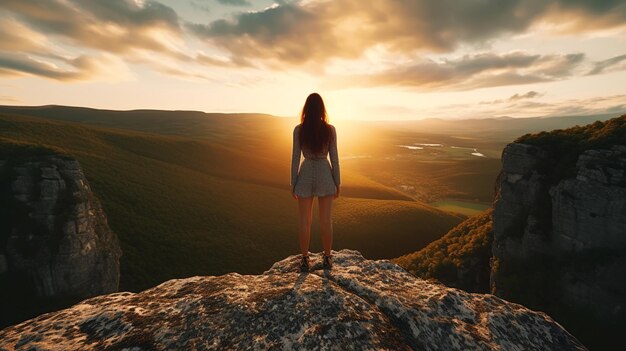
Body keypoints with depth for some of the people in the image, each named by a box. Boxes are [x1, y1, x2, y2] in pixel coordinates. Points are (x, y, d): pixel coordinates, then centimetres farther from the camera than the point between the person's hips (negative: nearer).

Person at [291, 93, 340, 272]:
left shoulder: (298, 130, -7)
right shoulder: (330, 129, -6)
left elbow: (295, 158, -6)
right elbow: (334, 158, -5)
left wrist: (293, 184, 3)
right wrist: (337, 183, 5)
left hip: (305, 176, 0)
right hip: (325, 175, 1)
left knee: (305, 220, 10)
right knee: (325, 220, 11)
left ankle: (305, 260, 21)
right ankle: (327, 258, 23)